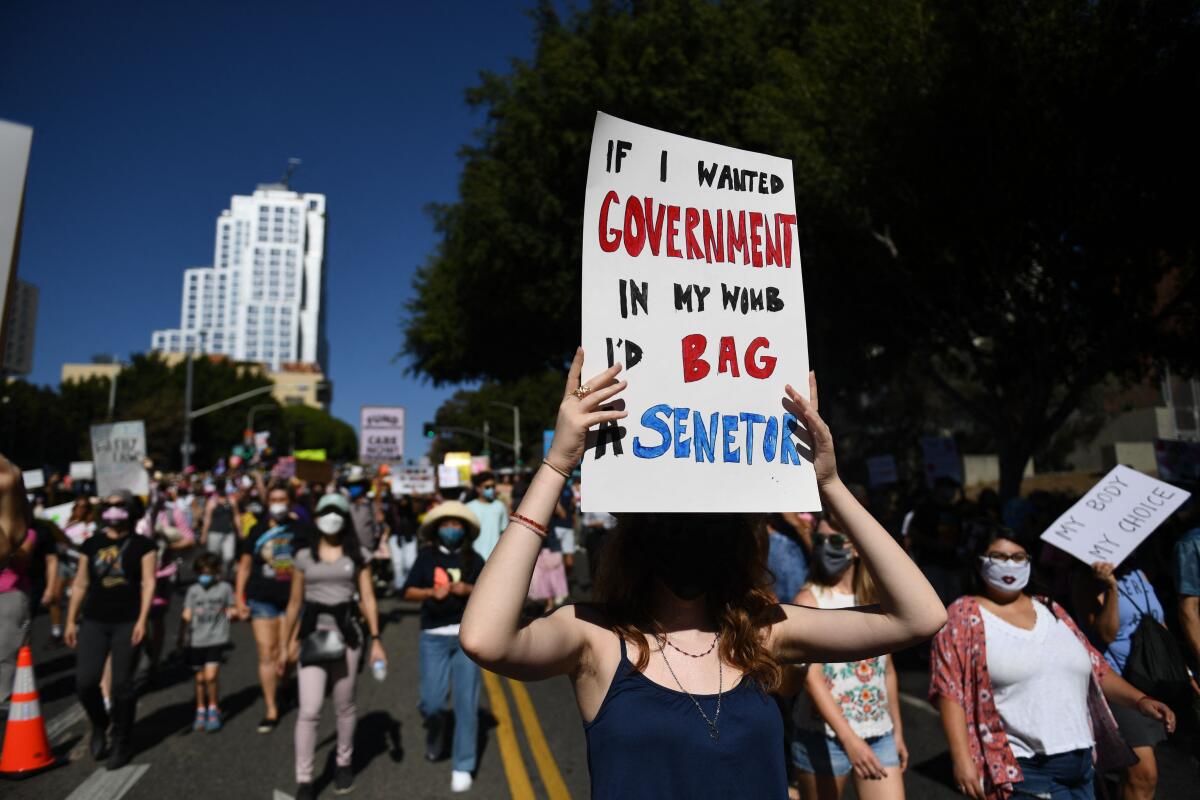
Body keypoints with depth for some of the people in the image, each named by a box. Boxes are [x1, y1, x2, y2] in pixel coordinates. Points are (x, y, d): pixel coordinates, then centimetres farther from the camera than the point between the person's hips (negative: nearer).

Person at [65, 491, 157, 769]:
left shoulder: (142, 545, 0)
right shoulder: (91, 545, 10)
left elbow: (148, 583, -5)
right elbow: (80, 584, 14)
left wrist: (142, 620, -12)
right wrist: (71, 621, 11)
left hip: (127, 623, -3)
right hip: (93, 621, 3)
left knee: (122, 685, 1)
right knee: (85, 681, -6)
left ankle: (122, 743, 17)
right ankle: (99, 725, 25)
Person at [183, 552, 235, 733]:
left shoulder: (225, 587, 0)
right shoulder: (193, 590, 5)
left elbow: (233, 608, 11)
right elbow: (187, 614, 7)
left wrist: (230, 611, -9)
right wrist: (186, 618, -12)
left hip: (216, 638, -3)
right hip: (196, 639, 3)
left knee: (211, 676, -13)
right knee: (200, 678, 12)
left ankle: (213, 710, 10)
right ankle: (201, 711, 33)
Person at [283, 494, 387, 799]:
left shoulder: (358, 554, 3)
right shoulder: (304, 555, 5)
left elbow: (368, 599, 1)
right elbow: (295, 602, 9)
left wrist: (376, 640, -5)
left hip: (346, 634, 0)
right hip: (313, 635, 0)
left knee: (344, 706, 11)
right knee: (309, 711, -6)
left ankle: (344, 763, 33)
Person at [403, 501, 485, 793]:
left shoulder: (474, 559, 4)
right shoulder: (426, 557, 3)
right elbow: (409, 592, 4)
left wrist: (469, 589, -12)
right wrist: (431, 592, -14)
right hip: (434, 637, 0)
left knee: (466, 702, 1)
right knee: (431, 701, 0)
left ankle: (462, 767, 16)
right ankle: (437, 728, 36)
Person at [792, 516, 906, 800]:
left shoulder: (876, 600, 6)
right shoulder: (809, 599, -9)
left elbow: (888, 670, 15)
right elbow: (811, 677, -18)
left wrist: (898, 731, 17)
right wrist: (849, 738, -27)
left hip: (879, 735, 4)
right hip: (824, 736, -4)